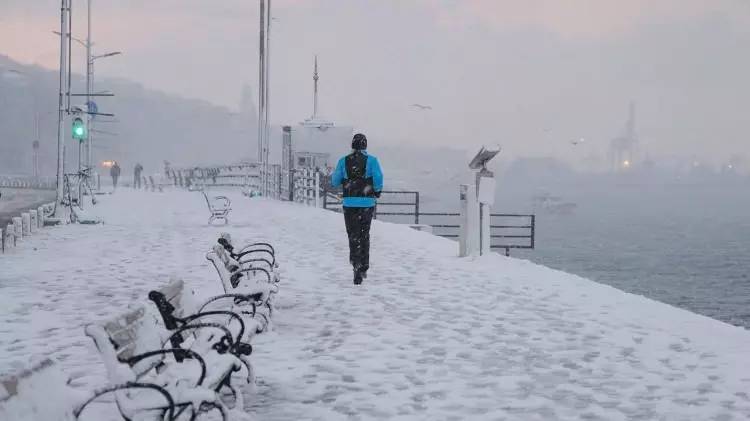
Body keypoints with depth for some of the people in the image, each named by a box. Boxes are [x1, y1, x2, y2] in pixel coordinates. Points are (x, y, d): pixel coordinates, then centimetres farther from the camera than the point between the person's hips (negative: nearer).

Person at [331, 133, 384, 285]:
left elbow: (335, 182, 4)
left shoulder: (343, 161, 2)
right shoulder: (372, 160, -2)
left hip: (349, 203, 0)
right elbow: (378, 179, -12)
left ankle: (357, 265, -13)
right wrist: (377, 192, 6)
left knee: (354, 236, 5)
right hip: (367, 203, 0)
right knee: (364, 235, 16)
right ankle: (363, 267, 17)